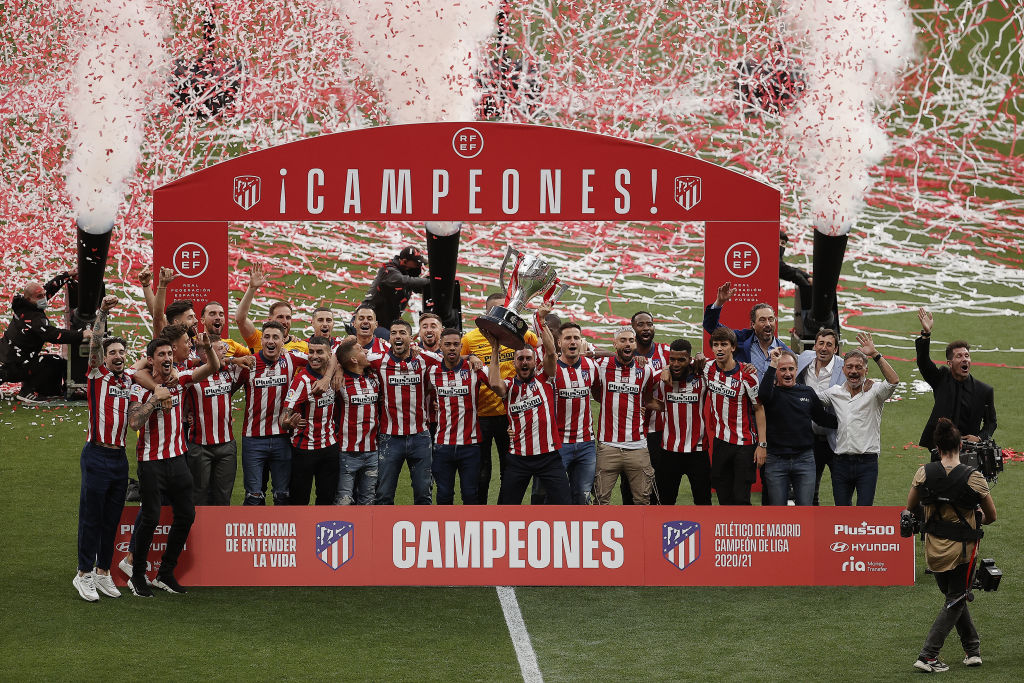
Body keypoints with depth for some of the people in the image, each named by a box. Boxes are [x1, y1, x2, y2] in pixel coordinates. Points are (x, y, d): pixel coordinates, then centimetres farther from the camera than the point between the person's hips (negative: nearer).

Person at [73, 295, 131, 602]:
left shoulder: (129, 381, 14)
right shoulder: (97, 376, -1)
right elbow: (94, 344, -14)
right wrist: (103, 313, -26)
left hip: (120, 457, 5)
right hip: (97, 455, -5)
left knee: (112, 518, 9)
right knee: (91, 516, -3)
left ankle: (103, 571, 17)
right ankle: (84, 574, 3)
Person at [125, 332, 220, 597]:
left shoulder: (180, 380, 5)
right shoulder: (141, 388, -8)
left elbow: (213, 367, 3)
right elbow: (135, 423, -19)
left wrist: (207, 347, -15)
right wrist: (155, 396, -19)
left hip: (177, 457, 5)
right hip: (151, 462, -5)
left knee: (186, 514, 5)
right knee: (151, 517, -7)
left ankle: (165, 574, 17)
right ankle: (137, 577, 6)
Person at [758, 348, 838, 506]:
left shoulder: (807, 392, 11)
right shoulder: (773, 392, 0)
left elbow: (822, 418, 20)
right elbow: (763, 395, -25)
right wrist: (773, 364, -23)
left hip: (804, 459, 2)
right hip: (775, 461, -2)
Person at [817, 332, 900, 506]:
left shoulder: (874, 392, -2)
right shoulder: (835, 392, 11)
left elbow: (893, 381, -20)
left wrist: (875, 354, -23)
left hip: (867, 463, -4)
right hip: (841, 463, 4)